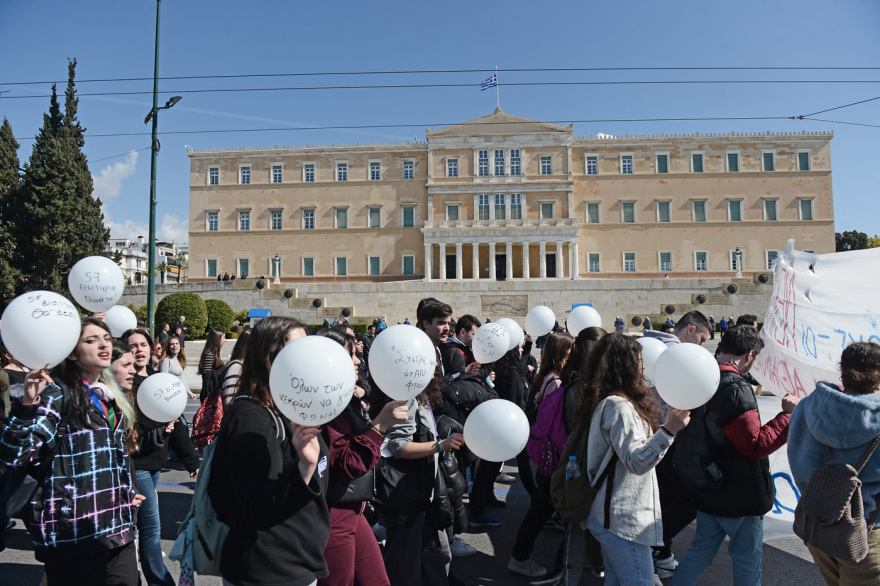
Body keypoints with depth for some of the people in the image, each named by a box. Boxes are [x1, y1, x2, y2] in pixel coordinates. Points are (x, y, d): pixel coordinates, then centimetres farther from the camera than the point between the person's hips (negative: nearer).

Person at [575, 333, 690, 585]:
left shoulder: (605, 401, 10)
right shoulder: (618, 406, -21)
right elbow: (636, 462, -26)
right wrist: (668, 430, -36)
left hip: (610, 514, 10)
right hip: (624, 520, -10)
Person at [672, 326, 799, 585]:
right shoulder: (736, 391, -26)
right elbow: (756, 445, -22)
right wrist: (787, 415, -14)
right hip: (739, 496, -8)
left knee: (700, 550, 21)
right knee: (747, 560, 13)